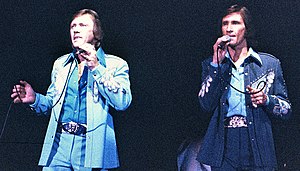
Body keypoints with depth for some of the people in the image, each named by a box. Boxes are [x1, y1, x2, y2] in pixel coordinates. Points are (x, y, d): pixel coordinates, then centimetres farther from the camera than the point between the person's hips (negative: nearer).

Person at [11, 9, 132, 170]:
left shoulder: (116, 65, 2)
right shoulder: (60, 63, 17)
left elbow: (123, 102, -12)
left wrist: (96, 68, -14)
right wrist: (35, 99, 2)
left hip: (92, 146, -3)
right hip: (59, 142, 4)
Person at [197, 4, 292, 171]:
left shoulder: (270, 63, 8)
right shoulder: (211, 65, 9)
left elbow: (286, 110, 10)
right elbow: (206, 106, -6)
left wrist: (266, 100, -10)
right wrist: (216, 63, -9)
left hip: (258, 146, 0)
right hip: (224, 147, 0)